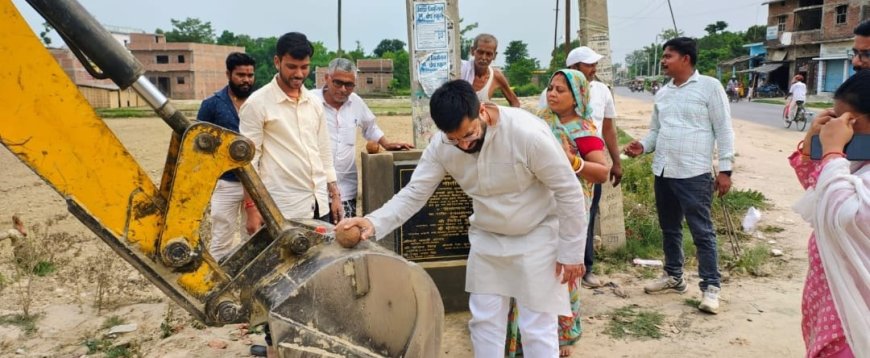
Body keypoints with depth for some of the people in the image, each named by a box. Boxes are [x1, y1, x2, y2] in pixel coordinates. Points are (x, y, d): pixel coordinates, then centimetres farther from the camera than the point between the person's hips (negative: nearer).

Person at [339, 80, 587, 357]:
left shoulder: (528, 133, -29)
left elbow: (569, 192, -20)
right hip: (486, 239, 5)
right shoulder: (442, 145, -15)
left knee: (537, 329, 4)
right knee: (484, 322, 13)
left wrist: (571, 252, -14)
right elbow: (414, 193, -10)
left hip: (536, 238, -4)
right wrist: (374, 223, -28)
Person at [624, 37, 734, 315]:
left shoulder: (709, 86, -5)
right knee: (669, 229, 17)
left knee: (702, 232, -2)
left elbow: (723, 130, -6)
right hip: (663, 172, 7)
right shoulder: (663, 93, 13)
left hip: (694, 174, -7)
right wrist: (643, 146, -4)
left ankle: (711, 286, 7)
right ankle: (673, 276, 32)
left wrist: (725, 169, -10)